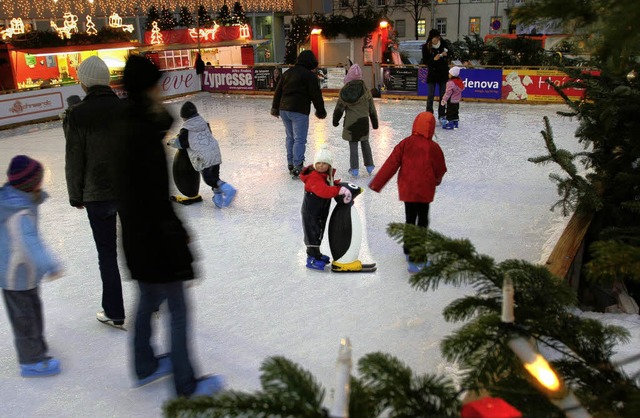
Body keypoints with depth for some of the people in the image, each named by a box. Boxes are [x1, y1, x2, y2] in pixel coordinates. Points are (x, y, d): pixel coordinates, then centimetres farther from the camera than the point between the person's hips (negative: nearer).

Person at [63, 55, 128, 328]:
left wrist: (76, 195, 6)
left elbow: (74, 160, -7)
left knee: (107, 254, 9)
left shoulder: (77, 115, -12)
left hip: (98, 195, -3)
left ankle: (115, 314, 20)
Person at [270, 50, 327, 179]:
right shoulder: (310, 75, -7)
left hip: (284, 109, 7)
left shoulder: (287, 72, 15)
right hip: (299, 111, -7)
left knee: (290, 137, 18)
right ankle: (297, 167, -11)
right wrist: (321, 111, 3)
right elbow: (316, 95, -8)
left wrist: (275, 108, 24)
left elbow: (278, 91, 17)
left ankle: (291, 164, 24)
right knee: (299, 139, -5)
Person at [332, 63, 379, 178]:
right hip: (364, 121, 2)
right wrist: (375, 122, 15)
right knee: (365, 143, 17)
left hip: (350, 122, -2)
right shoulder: (365, 90, -3)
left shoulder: (344, 90, -7)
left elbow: (339, 107, -1)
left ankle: (354, 169, 6)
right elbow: (372, 108, 4)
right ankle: (369, 166, 23)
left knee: (353, 145, 4)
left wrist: (335, 120, 13)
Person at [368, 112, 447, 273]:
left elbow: (391, 164, -8)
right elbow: (440, 169, 0)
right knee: (422, 222, 7)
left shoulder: (405, 143, -8)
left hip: (407, 189, 3)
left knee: (410, 219, 21)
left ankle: (409, 250, 38)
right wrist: (436, 181, 23)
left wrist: (377, 183, -2)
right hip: (425, 191, -3)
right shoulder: (433, 147, -12)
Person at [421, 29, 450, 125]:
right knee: (430, 96, 1)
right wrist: (434, 59, -23)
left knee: (443, 95, 6)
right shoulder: (426, 47, -10)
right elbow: (425, 61, -7)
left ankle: (441, 116, 14)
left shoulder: (443, 44, -4)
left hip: (443, 73, 2)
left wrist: (445, 55, -13)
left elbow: (448, 56, 10)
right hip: (432, 73, -2)